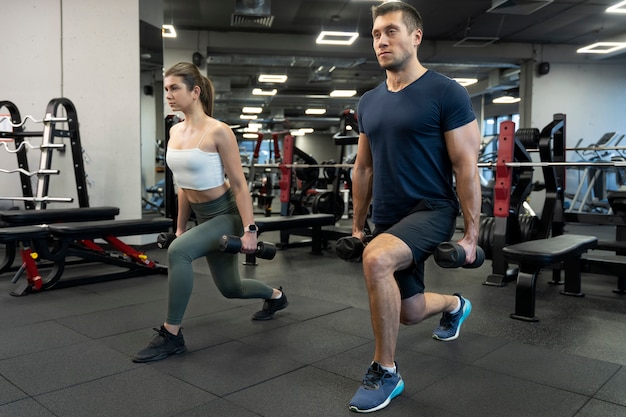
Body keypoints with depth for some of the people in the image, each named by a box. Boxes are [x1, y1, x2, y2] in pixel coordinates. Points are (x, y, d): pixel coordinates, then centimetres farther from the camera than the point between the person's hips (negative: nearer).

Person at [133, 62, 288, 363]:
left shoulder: (218, 131, -17)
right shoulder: (175, 132, 4)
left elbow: (239, 183, -17)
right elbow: (184, 184, 12)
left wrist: (249, 229, -21)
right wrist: (180, 227, 14)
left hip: (228, 214, -8)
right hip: (203, 216, 8)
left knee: (178, 251, -31)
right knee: (230, 289, 19)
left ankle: (171, 336, -14)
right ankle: (276, 296, 51)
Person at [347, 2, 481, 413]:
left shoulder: (446, 93, -11)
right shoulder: (369, 102, 8)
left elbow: (467, 167, -11)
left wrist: (471, 233, -12)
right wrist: (357, 224, 16)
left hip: (431, 210, -7)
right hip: (388, 218, 7)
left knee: (376, 259, -35)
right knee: (409, 311, 16)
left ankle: (385, 372, -13)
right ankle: (456, 305, 54)